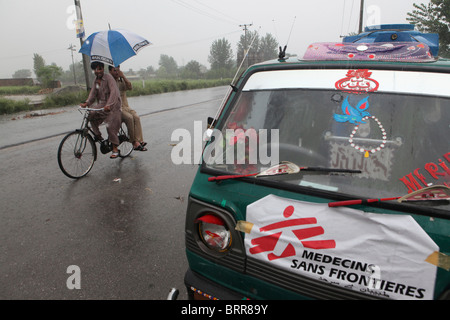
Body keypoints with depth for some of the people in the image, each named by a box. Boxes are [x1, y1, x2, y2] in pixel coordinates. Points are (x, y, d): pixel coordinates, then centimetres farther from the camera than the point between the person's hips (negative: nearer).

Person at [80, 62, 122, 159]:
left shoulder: (108, 78, -12)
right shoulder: (96, 81, 11)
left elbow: (114, 92, -25)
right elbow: (93, 93, 6)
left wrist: (109, 105, -38)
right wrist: (86, 103, -12)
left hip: (112, 105, -7)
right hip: (101, 105, 7)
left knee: (110, 126, -13)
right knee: (90, 116, -17)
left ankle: (115, 149, -2)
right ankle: (98, 136, 0)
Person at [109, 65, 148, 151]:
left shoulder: (122, 81, 18)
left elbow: (130, 87, -2)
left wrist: (123, 76, -7)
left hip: (126, 107, 4)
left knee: (136, 117, -26)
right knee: (129, 118, -31)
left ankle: (139, 141, -32)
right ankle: (134, 142, -27)